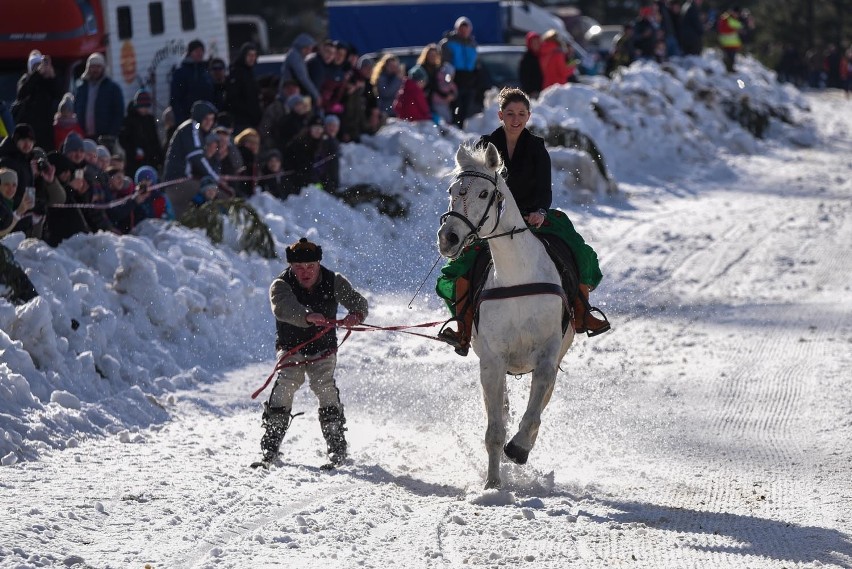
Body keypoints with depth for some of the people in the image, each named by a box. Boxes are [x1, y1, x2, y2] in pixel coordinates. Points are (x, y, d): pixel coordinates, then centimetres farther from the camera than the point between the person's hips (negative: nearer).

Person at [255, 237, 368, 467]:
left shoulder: (333, 282, -8)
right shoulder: (281, 285, -18)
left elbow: (358, 301, -13)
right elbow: (284, 307, -38)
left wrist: (356, 315, -39)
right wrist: (308, 316, -59)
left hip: (323, 349, 1)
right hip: (291, 349, 0)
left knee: (325, 387, -19)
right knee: (285, 386, -18)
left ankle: (337, 446, -13)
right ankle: (270, 445, -9)